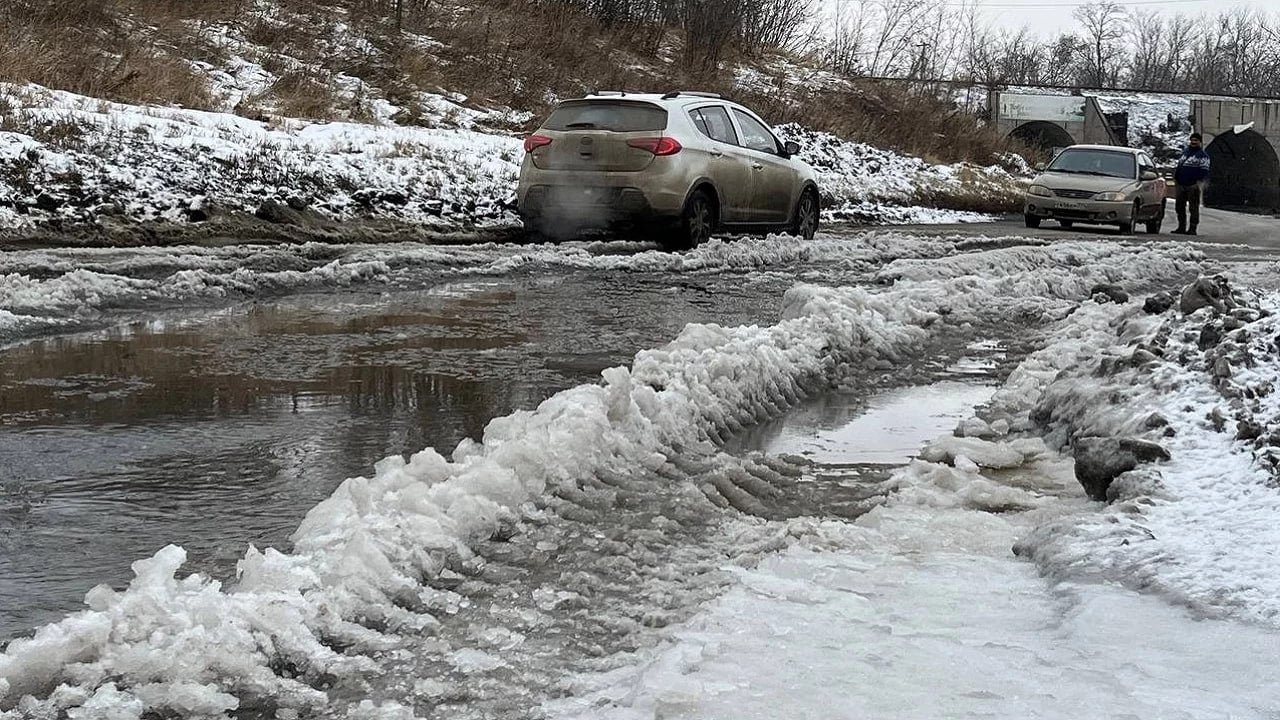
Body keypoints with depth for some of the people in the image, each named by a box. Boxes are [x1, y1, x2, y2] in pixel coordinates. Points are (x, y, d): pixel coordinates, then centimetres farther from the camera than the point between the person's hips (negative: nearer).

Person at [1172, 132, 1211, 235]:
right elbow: (1179, 166, 25)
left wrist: (1200, 182, -18)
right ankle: (1181, 227, 18)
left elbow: (1204, 170, -8)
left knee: (1194, 208, -4)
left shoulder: (1202, 155, -1)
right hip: (1181, 185, 7)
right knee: (1179, 207, 9)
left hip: (1193, 185, -7)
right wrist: (1175, 178, 17)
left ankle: (1192, 229, -3)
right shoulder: (1184, 152, 20)